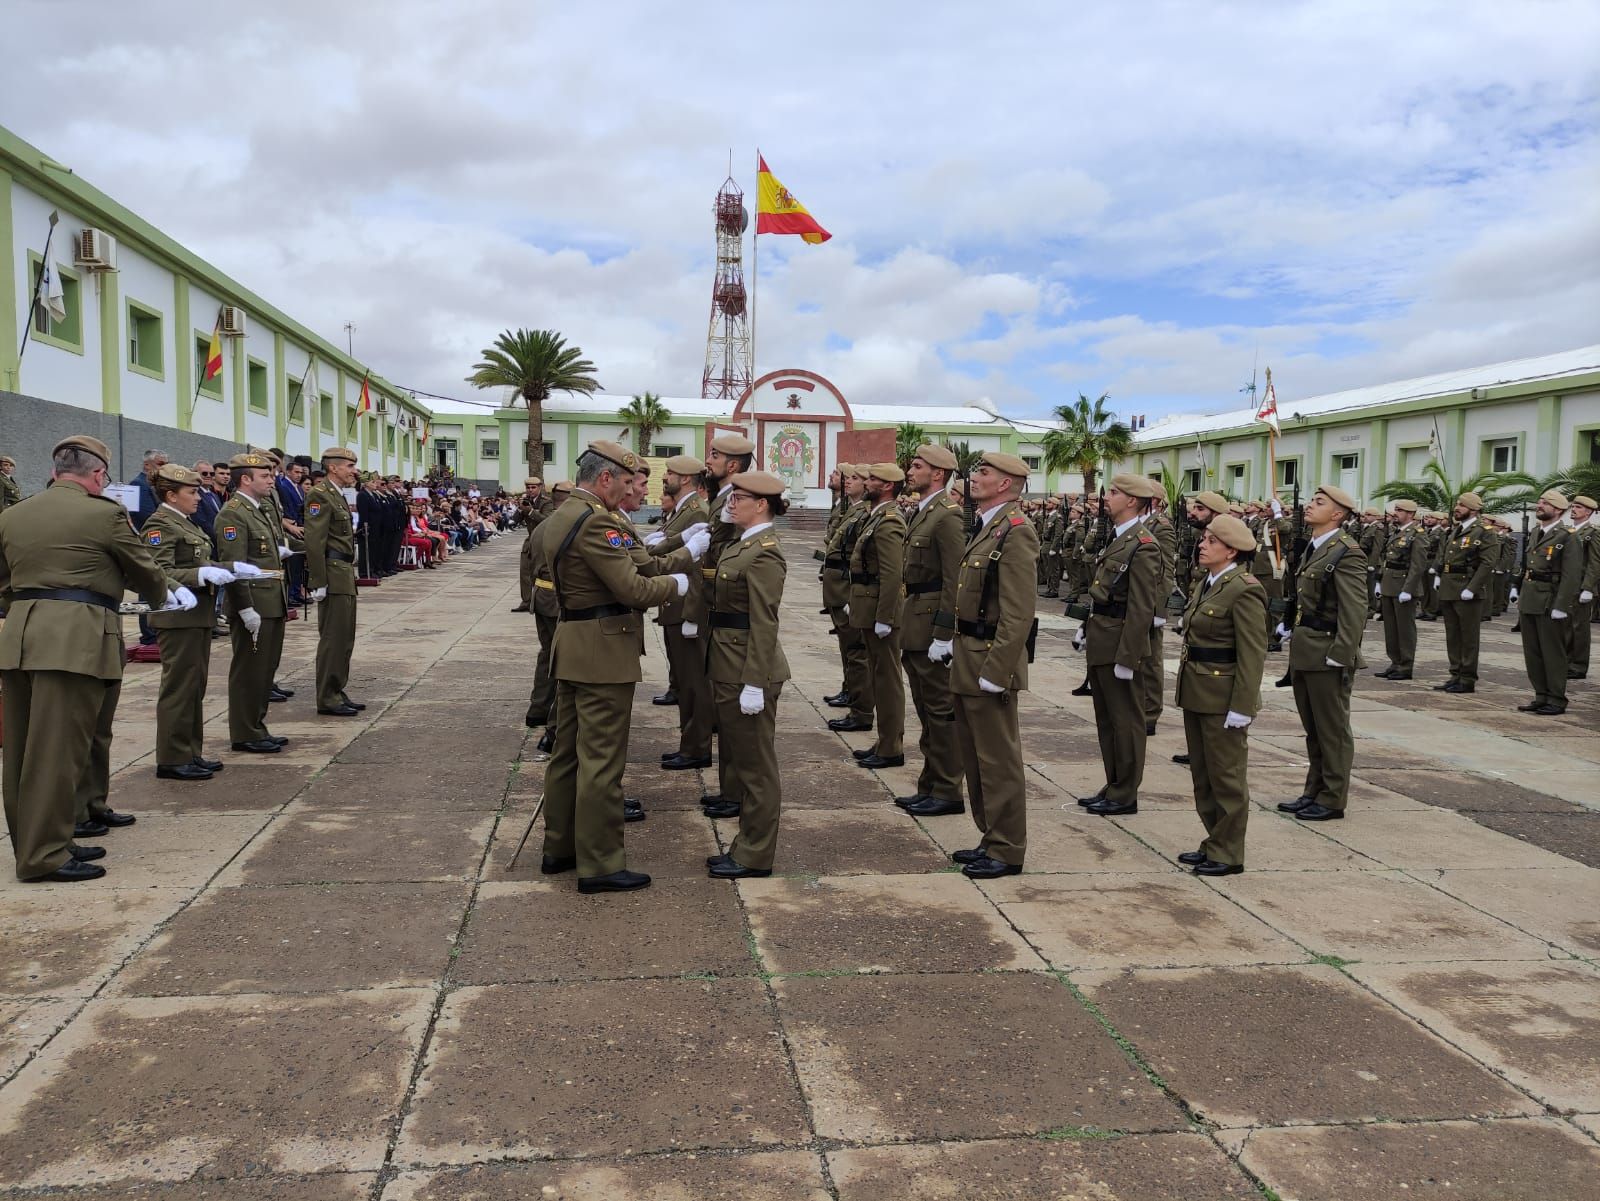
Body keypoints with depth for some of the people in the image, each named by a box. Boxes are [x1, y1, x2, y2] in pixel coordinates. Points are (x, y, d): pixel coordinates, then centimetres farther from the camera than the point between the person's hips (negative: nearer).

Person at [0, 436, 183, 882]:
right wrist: (165, 595, 26)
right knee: (59, 749, -3)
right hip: (75, 640, -7)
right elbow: (143, 569, 6)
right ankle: (45, 854, 1)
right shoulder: (105, 514, -7)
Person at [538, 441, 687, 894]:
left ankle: (559, 848, 27)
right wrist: (674, 584, -4)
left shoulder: (558, 517, 13)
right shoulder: (595, 522, -19)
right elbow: (632, 589, -22)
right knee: (602, 761, -3)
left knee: (567, 752, 16)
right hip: (603, 653, -10)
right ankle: (599, 865, 4)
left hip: (570, 649, 10)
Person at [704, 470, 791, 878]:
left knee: (755, 765, 0)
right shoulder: (745, 544, 13)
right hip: (729, 670, 10)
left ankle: (755, 856, 11)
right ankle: (746, 845, 28)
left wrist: (754, 684, -23)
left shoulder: (764, 553, -17)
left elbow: (764, 625, -21)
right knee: (737, 757, 17)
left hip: (748, 672, -10)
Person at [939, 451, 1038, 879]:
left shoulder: (1015, 531, -17)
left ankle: (1007, 851, 12)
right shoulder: (986, 527, 13)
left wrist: (995, 670, -22)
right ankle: (991, 839, 29)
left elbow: (1019, 613, -22)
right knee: (974, 755, 17)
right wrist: (954, 642, 13)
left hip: (990, 659, -10)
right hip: (968, 657, 10)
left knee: (998, 758, 1)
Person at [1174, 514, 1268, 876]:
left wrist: (1241, 707, -20)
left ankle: (1228, 853, 14)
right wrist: (1183, 688, 15)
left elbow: (1253, 655, -18)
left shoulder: (1243, 591, -16)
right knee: (1202, 775, 16)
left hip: (1223, 697, -9)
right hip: (1196, 694, 9)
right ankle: (1214, 843, 29)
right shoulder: (1204, 584, 12)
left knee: (1226, 777, 3)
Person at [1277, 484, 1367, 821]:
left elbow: (1354, 612, -20)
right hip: (1303, 652, 9)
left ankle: (1332, 800, 13)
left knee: (1332, 730, 3)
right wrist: (1289, 628, 13)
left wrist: (1340, 656, -22)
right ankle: (1314, 792, 28)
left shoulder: (1346, 552, -15)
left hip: (1326, 656, -9)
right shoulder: (1312, 548, 13)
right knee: (1312, 729, 17)